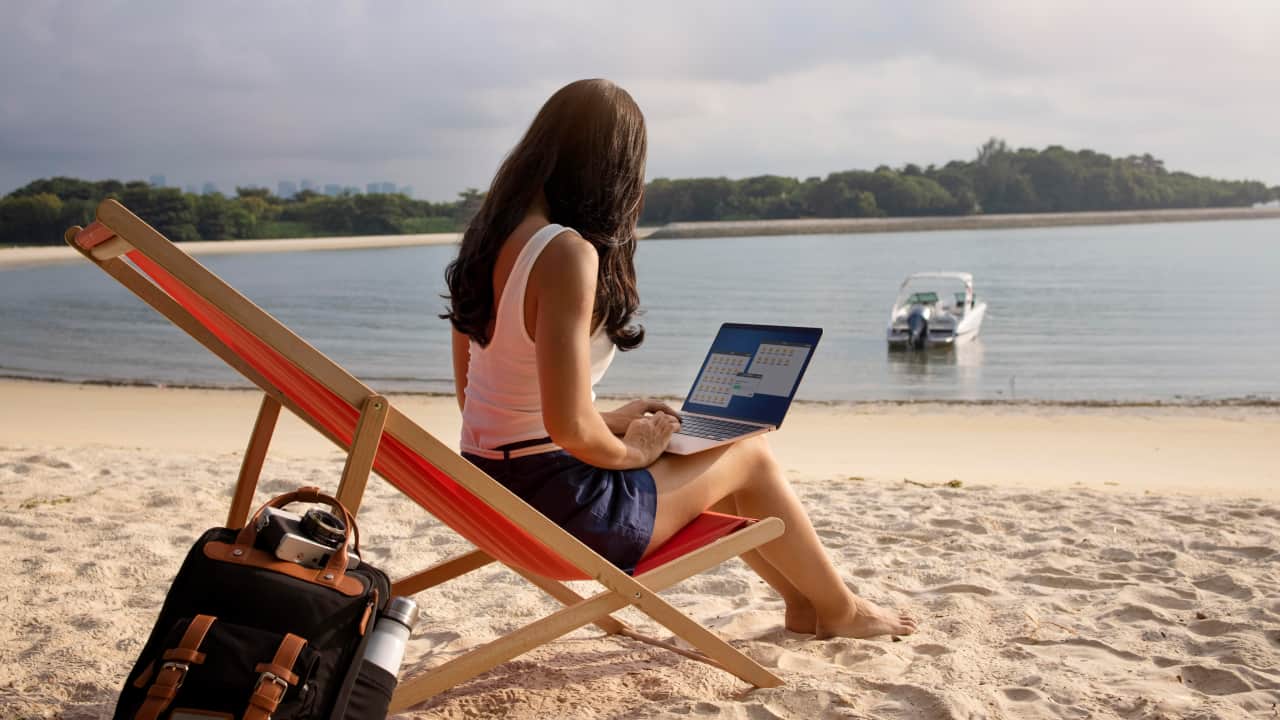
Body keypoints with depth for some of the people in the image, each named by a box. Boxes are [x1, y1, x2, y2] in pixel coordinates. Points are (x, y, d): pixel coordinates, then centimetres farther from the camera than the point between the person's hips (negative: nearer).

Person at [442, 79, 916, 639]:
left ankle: (802, 600, 43)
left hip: (491, 488, 9)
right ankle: (839, 609, 32)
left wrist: (611, 422, 12)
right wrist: (632, 451, -6)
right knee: (750, 455, 10)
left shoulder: (489, 236, 4)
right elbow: (568, 428, -28)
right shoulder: (567, 254, -23)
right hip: (559, 506, -9)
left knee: (703, 463, 26)